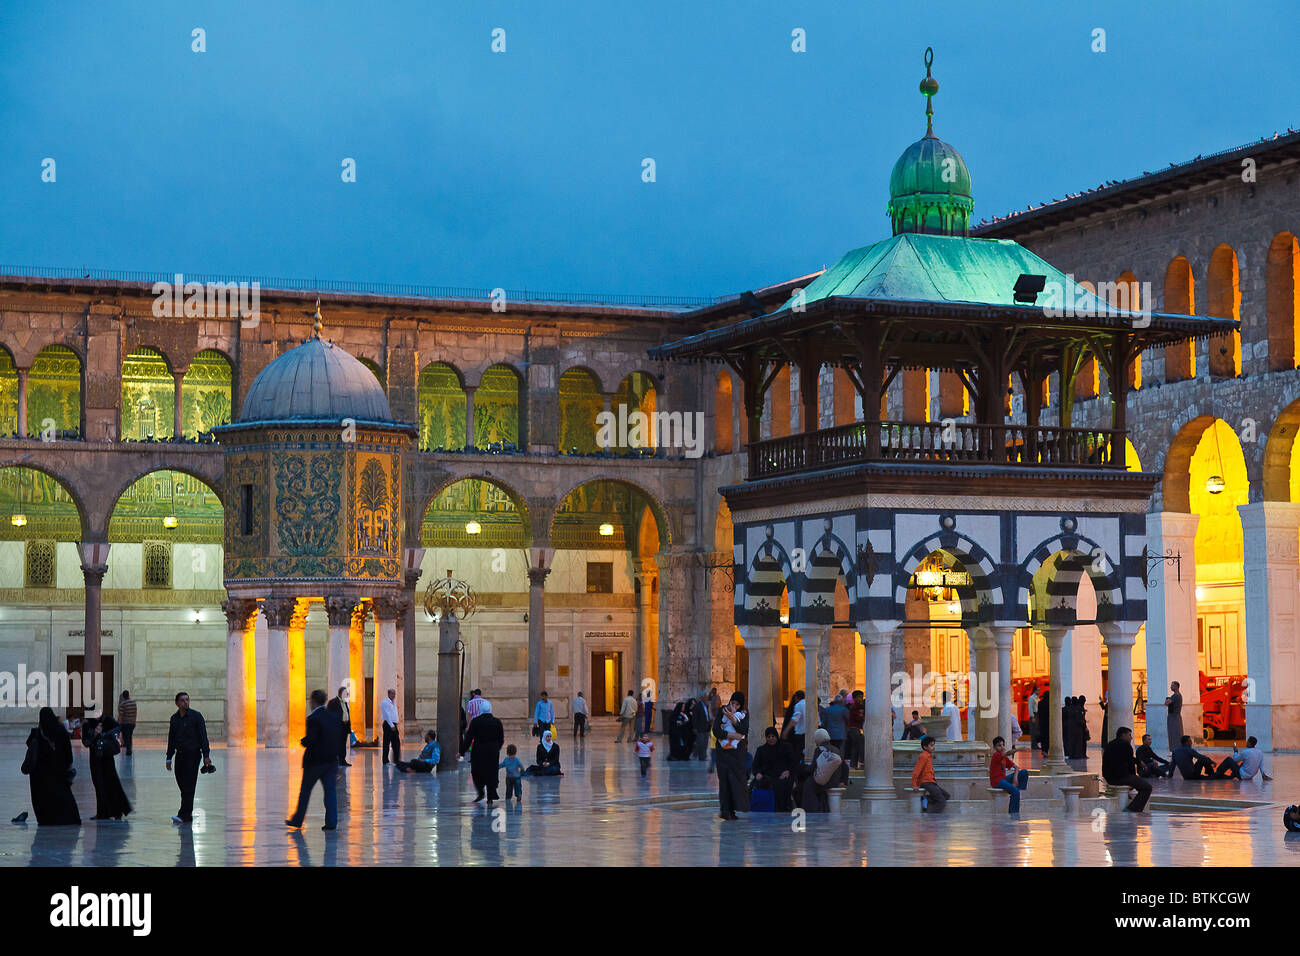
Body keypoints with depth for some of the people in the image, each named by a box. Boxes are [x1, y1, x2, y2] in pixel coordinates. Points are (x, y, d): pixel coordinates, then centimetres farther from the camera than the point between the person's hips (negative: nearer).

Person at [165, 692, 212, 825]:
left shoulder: (196, 716, -4)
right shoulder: (174, 718, 12)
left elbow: (203, 736, -6)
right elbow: (171, 739, 19)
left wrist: (206, 755, -13)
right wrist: (169, 758, 16)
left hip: (193, 755, -6)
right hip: (179, 755, 6)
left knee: (188, 786, -10)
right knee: (182, 785, 5)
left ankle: (184, 814, -15)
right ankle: (188, 814, 11)